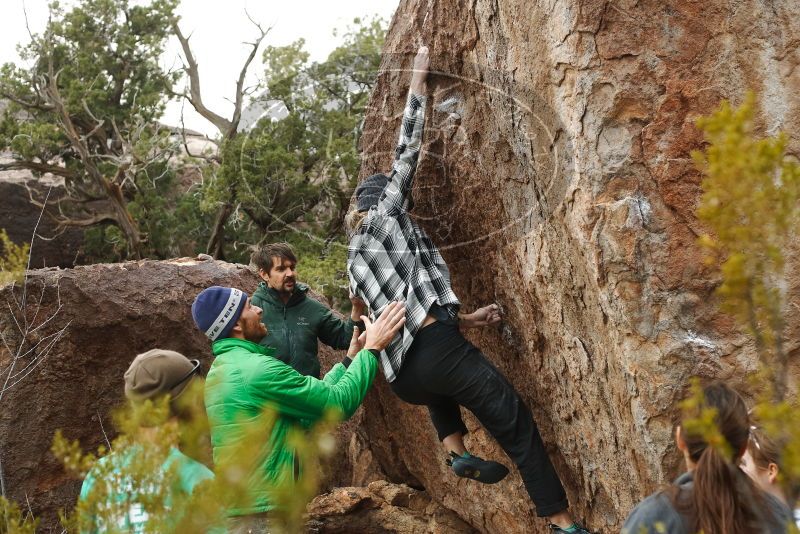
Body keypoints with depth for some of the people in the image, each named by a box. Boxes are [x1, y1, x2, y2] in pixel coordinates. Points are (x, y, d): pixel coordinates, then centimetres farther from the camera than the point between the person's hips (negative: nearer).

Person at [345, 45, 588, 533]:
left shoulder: (356, 259, 25)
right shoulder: (386, 217, 8)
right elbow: (407, 154, 10)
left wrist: (464, 318, 24)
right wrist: (418, 82, 17)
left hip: (403, 374, 7)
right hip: (435, 349, -7)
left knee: (438, 384, 43)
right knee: (517, 425, 1)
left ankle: (457, 451, 24)